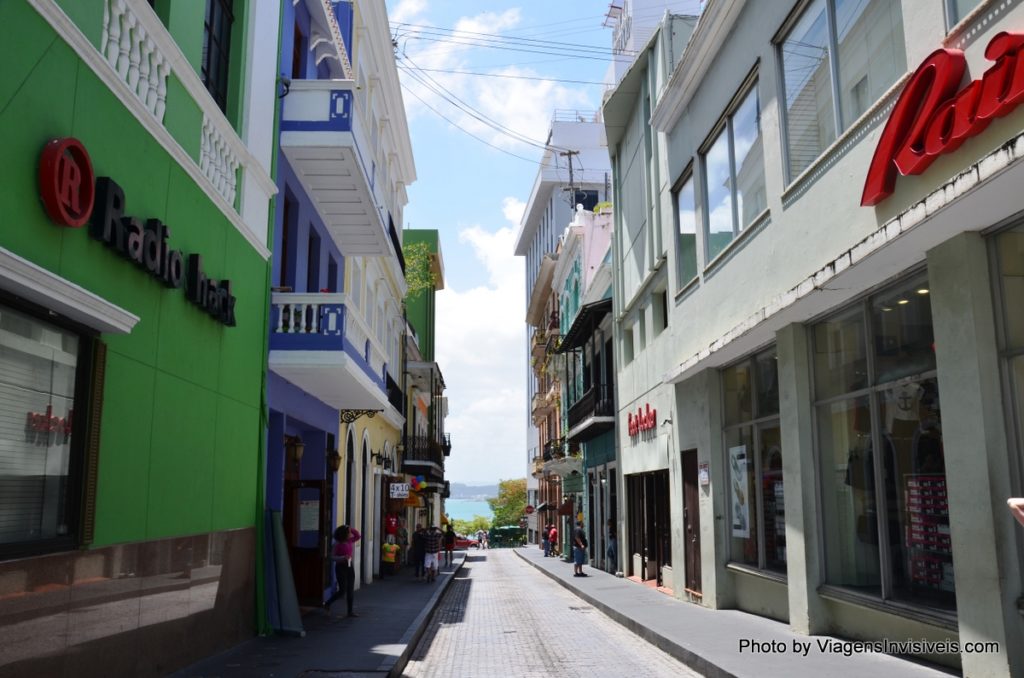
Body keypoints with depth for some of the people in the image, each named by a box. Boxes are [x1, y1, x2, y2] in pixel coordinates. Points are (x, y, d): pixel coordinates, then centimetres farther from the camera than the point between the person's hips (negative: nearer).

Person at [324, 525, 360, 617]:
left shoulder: (350, 541, 2)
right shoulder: (338, 544, -16)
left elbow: (358, 536, 15)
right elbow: (332, 557, -15)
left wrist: (352, 529, -1)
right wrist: (342, 558, -30)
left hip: (349, 566, 7)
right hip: (341, 567, -7)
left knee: (350, 590, 7)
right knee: (342, 591, -5)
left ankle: (350, 611, 13)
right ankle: (327, 604, 17)